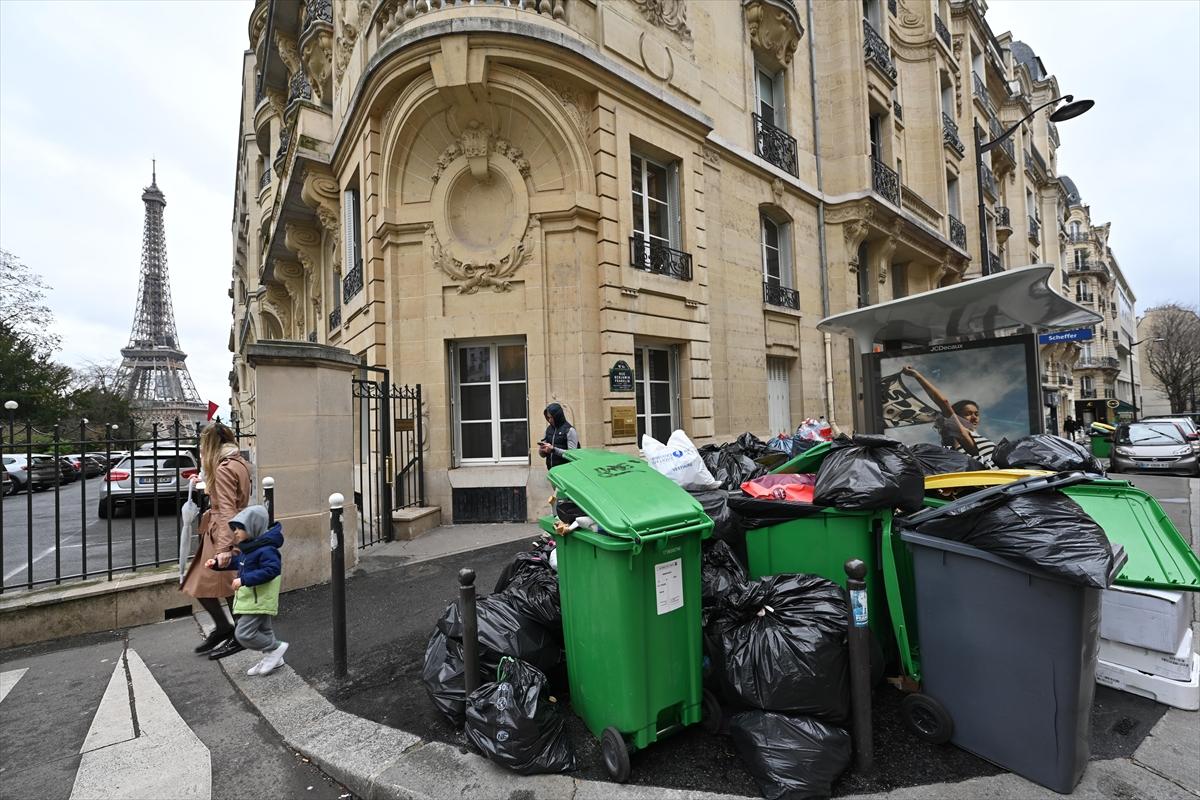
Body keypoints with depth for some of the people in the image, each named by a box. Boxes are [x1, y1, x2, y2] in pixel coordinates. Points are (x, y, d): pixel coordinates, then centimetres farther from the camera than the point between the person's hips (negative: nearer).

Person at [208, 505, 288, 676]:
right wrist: (217, 563, 11)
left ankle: (276, 648, 6)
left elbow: (271, 570, -32)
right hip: (252, 599, 10)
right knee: (263, 630, 19)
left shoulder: (265, 549, -24)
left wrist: (244, 580, -30)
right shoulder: (246, 547, 7)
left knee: (244, 633, -9)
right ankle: (272, 659, 33)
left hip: (258, 600, -10)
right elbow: (236, 563, 24)